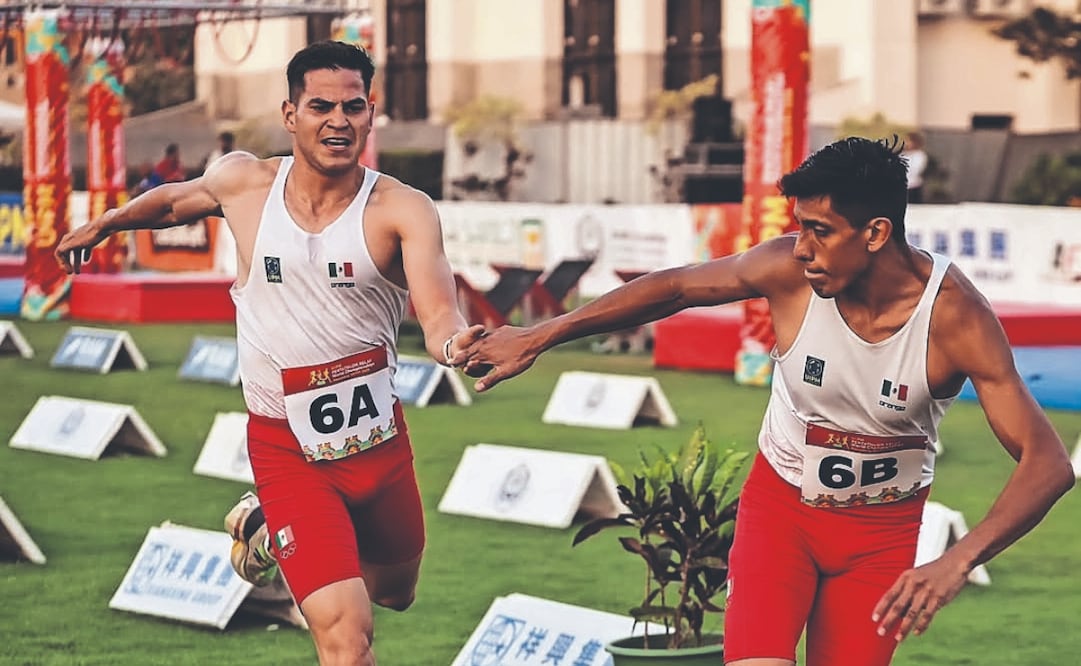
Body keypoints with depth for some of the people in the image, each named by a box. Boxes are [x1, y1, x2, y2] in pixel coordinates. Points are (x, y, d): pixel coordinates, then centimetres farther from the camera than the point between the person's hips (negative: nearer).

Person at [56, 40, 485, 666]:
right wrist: (102, 225, 30)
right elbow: (175, 200, 15)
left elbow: (439, 316, -28)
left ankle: (267, 527, 51)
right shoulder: (243, 182, -7)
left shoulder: (402, 210, -15)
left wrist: (455, 342, -50)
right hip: (286, 448, -2)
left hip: (380, 435, 2)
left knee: (395, 591, 27)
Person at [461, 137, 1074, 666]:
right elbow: (672, 288, -2)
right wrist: (538, 337, 4)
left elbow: (1049, 462, -27)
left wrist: (957, 563, -41)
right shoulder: (788, 271, -20)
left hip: (883, 528, 0)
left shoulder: (955, 315, -25)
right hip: (781, 505, 0)